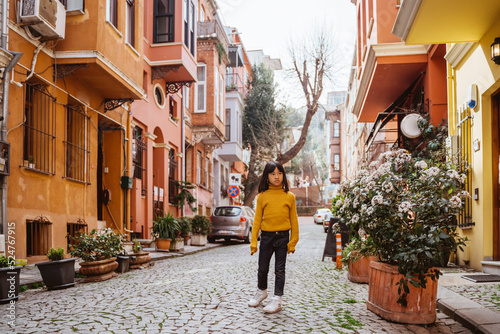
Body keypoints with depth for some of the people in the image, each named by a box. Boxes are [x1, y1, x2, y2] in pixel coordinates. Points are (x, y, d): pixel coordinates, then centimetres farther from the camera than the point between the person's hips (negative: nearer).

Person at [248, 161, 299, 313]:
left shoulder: (289, 196, -1)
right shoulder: (262, 196, 1)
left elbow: (293, 220, 2)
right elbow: (257, 219, 2)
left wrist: (293, 241, -2)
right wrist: (253, 241, -2)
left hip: (283, 237, -1)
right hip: (266, 236, 1)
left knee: (280, 269, 4)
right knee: (262, 268, 12)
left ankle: (277, 300, 13)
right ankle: (261, 291, 37)